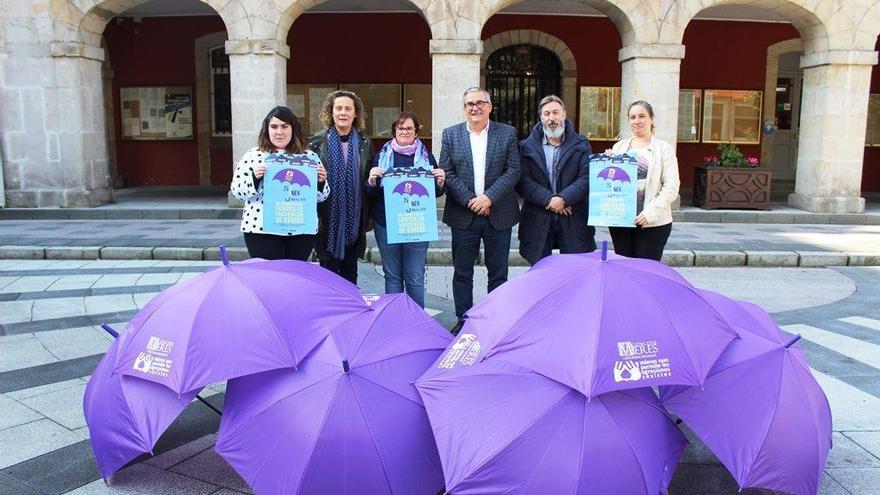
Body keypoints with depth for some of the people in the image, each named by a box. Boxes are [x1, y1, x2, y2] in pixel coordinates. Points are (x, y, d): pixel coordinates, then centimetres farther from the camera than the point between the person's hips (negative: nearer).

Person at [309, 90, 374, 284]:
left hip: (354, 218, 2)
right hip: (328, 218, -2)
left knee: (350, 271, 12)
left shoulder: (364, 143, 6)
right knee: (329, 272, 4)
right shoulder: (317, 141, -1)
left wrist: (368, 217, 4)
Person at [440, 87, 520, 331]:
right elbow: (446, 173, -1)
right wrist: (469, 201, -11)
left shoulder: (507, 133, 4)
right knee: (462, 272, 7)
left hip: (498, 215, 0)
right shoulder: (451, 134, 5)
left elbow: (513, 171, -3)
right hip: (463, 216, 0)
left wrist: (489, 197, -14)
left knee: (498, 272, 8)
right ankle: (463, 321, 19)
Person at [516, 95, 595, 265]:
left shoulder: (580, 145, 7)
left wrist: (563, 199, -16)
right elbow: (523, 180, -4)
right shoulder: (528, 147, 6)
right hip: (538, 220, 0)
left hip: (574, 219, 0)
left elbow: (586, 178, -4)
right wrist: (548, 200, -15)